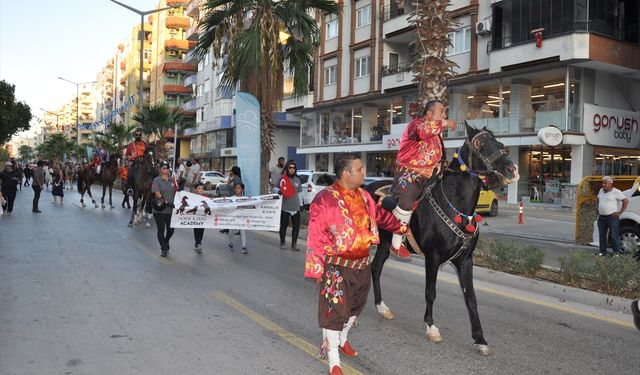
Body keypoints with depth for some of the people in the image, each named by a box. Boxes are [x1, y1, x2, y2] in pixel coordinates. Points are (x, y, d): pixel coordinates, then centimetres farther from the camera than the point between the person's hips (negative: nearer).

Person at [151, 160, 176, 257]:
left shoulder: (172, 181, 13)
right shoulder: (157, 180, -3)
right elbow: (156, 193, -13)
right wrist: (166, 202, -20)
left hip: (171, 209, 5)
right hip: (159, 209, -5)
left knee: (171, 229, 8)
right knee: (161, 229, 2)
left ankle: (166, 242, 37)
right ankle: (163, 249, 12)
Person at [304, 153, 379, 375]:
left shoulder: (364, 196, 4)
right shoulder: (326, 199, -18)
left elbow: (372, 222, 20)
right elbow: (316, 238, -17)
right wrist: (316, 269, -17)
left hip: (362, 264, 7)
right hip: (336, 266, -7)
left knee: (355, 306, 23)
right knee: (334, 310, -3)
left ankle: (342, 339, 48)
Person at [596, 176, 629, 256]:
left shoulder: (616, 192, -8)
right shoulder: (601, 191, 11)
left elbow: (626, 201, -8)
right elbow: (597, 200, 29)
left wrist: (620, 212, -8)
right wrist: (598, 209, 18)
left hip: (612, 217, -6)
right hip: (601, 217, 6)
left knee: (614, 235, -5)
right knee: (602, 235, 9)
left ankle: (616, 252, 2)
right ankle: (602, 251, 17)